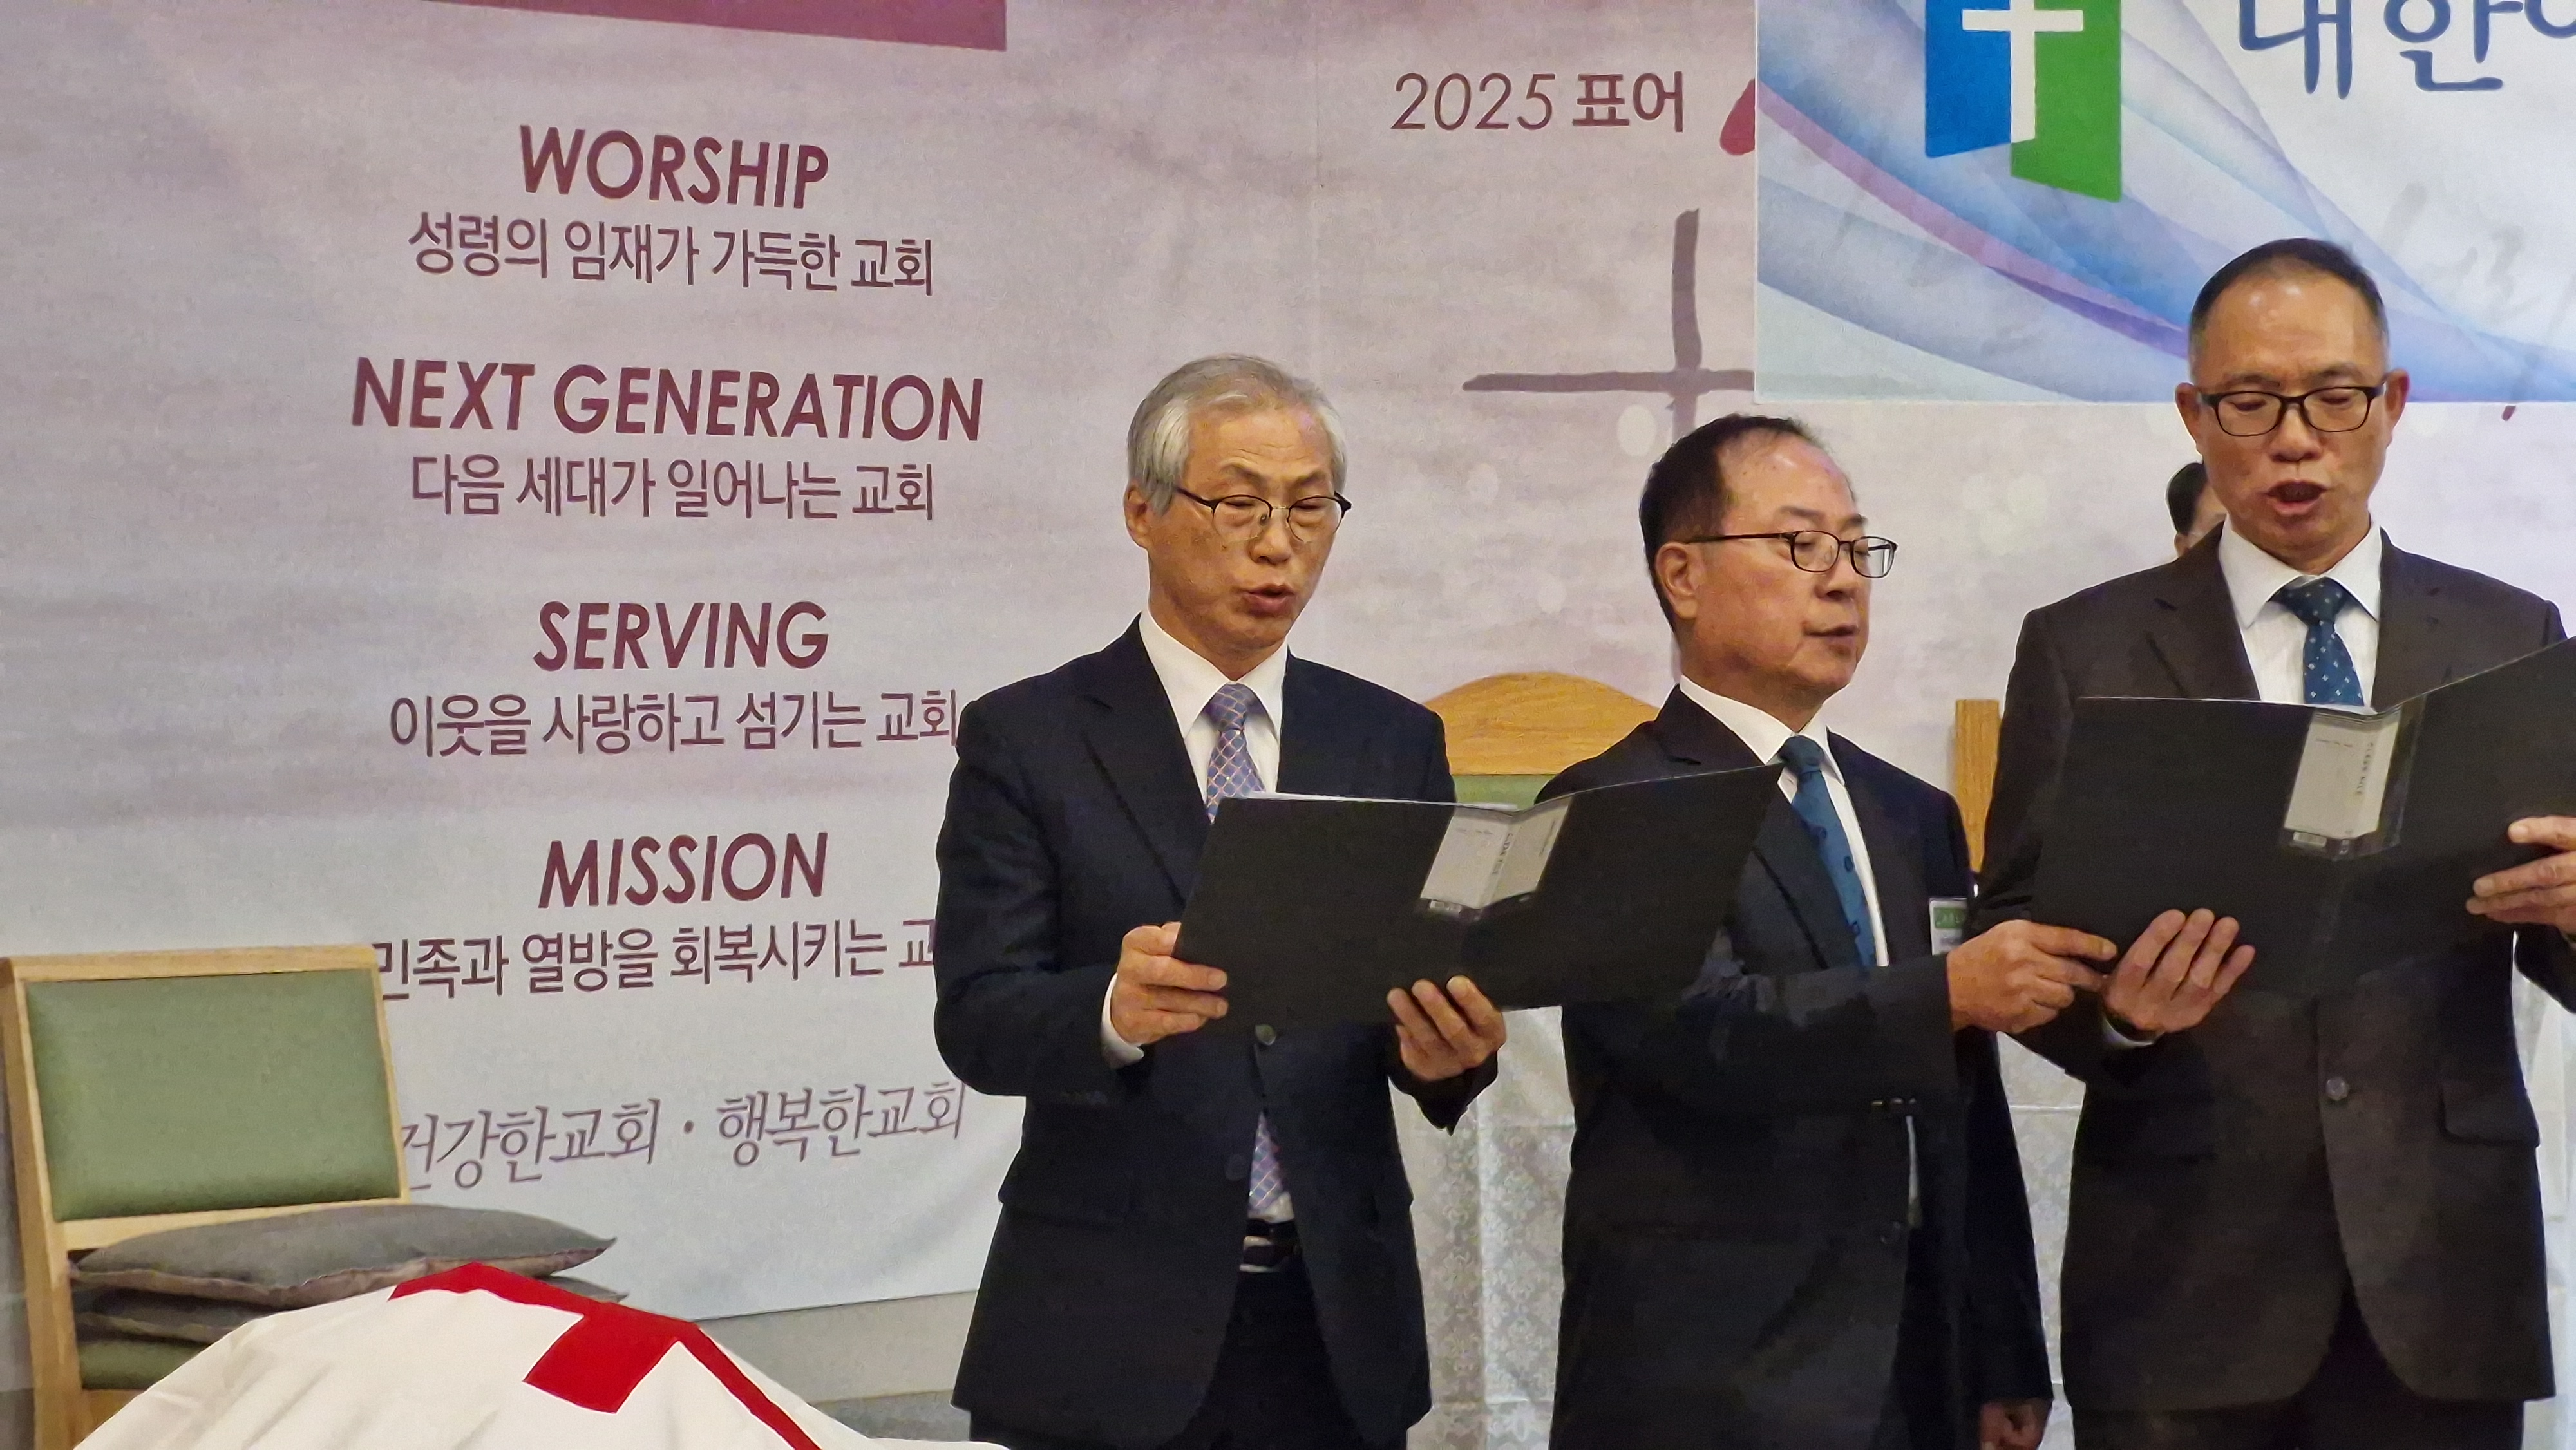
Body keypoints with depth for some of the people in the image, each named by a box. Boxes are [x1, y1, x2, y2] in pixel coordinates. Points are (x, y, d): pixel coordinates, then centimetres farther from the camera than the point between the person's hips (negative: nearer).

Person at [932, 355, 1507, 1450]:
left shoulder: (1395, 744, 9)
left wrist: (1448, 1049, -20)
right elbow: (977, 1019, -10)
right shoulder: (1025, 739, -1)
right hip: (1104, 1332, -3)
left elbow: (1441, 983, 3)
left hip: (1338, 1325, 3)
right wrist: (1114, 1011, -30)